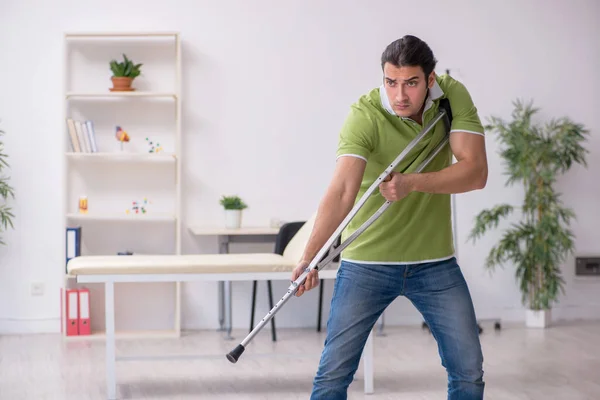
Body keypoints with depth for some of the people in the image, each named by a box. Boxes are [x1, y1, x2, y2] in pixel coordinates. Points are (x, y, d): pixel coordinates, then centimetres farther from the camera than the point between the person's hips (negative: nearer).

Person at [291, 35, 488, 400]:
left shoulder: (454, 95, -8)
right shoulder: (365, 115, -20)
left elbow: (476, 172, -15)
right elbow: (341, 192, -31)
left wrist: (413, 183, -29)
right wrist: (308, 258, -44)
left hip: (435, 261, 3)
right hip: (367, 260, -3)